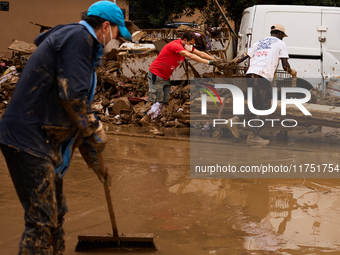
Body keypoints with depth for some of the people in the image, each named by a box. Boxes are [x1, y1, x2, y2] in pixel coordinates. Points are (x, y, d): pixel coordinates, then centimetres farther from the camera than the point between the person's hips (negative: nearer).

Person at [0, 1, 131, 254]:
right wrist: (95, 128, -5)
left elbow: (76, 119, 28)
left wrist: (96, 163, 30)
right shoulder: (79, 37, -8)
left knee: (55, 215, 17)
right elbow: (72, 95, -21)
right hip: (28, 138, -11)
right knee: (41, 220, -9)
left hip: (45, 143, 11)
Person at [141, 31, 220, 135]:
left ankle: (147, 119, 18)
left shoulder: (187, 47, 3)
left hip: (165, 77, 9)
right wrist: (208, 62, -37)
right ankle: (153, 126, 0)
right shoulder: (175, 45, -26)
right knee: (158, 101, -8)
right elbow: (190, 56, -35)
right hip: (156, 74, -9)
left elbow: (200, 53, 5)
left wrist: (214, 59, -8)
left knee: (164, 101, 6)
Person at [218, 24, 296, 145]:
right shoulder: (280, 44, 11)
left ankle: (236, 120, -2)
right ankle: (253, 136, -1)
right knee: (264, 108, 2)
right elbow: (285, 65, 6)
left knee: (256, 105, 16)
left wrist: (226, 64, 17)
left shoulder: (259, 42, 26)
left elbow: (243, 56, 16)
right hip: (263, 76, -6)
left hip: (250, 74, 6)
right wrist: (292, 72, 27)